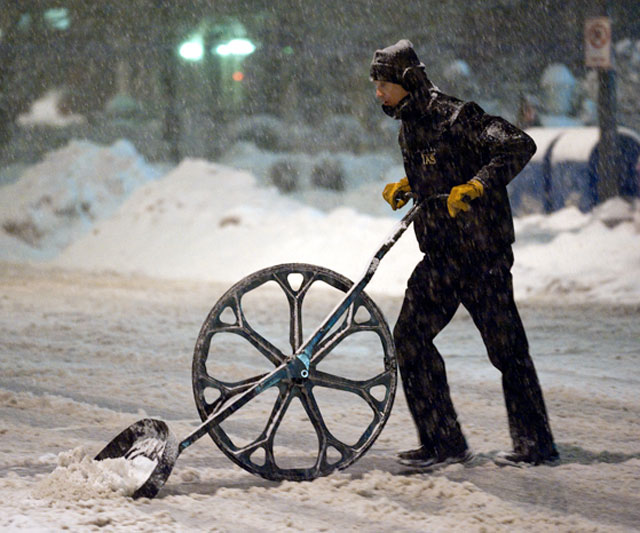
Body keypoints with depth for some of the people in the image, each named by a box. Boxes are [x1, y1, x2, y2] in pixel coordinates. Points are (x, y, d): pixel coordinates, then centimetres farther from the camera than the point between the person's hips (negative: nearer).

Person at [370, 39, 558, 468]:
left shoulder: (457, 118, -15)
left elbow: (519, 146, -23)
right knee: (410, 336, -1)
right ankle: (442, 442, 4)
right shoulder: (409, 128, 13)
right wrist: (405, 188, 11)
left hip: (482, 254, -9)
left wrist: (474, 186, -29)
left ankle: (537, 443, 10)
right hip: (441, 256, 9)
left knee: (506, 348, -2)